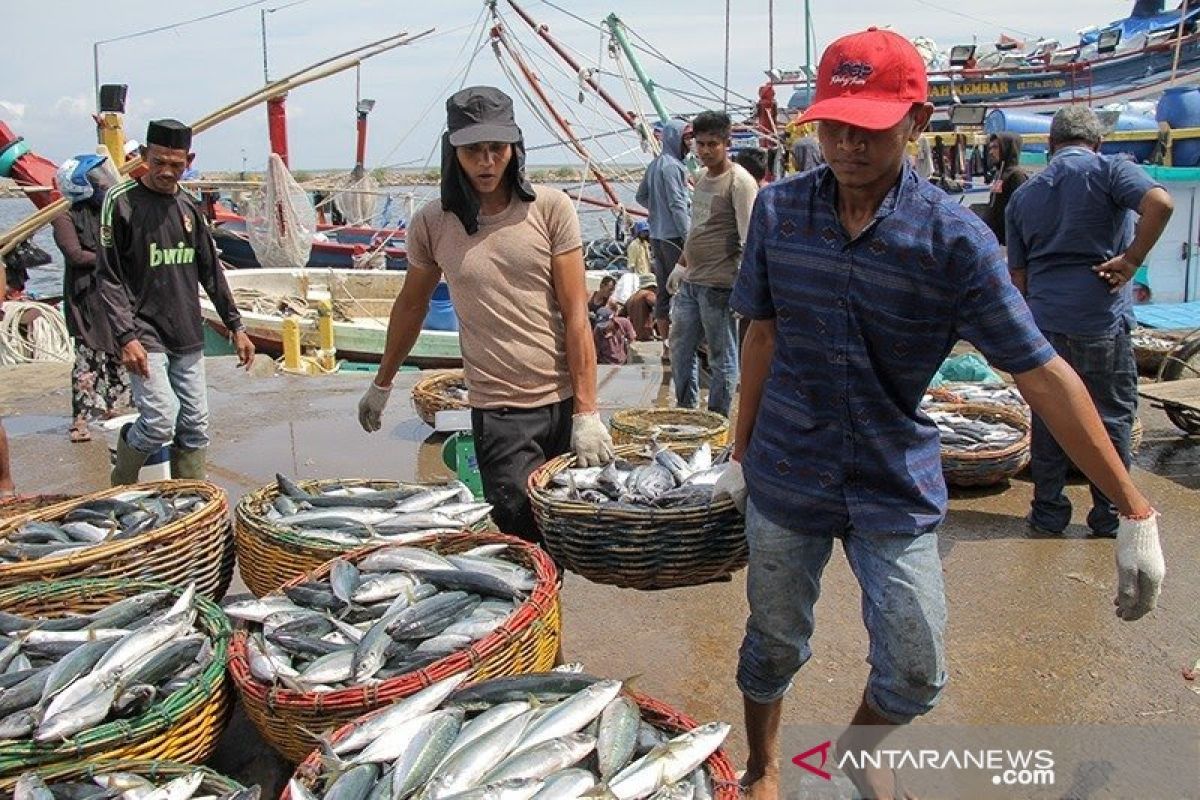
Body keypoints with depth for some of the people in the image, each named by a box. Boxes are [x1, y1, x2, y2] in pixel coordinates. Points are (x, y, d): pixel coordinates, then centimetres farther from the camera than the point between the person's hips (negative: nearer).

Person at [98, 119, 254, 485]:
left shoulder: (188, 205, 10)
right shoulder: (122, 201, -6)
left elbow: (211, 272, 16)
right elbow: (109, 278, -8)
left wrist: (236, 326, 13)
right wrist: (126, 337, -16)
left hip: (188, 339, 5)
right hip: (144, 336, -5)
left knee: (195, 427, 5)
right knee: (161, 420, -16)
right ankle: (121, 487, 12)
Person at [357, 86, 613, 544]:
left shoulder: (551, 208, -3)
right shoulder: (432, 224, 1)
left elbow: (576, 315, -5)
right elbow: (411, 305, 17)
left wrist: (586, 412, -11)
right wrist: (381, 385, 26)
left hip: (565, 401, 1)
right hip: (497, 412, 0)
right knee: (527, 542, -3)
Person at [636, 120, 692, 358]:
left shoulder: (654, 164, 13)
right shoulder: (672, 166, -14)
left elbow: (641, 197, 23)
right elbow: (678, 205, -18)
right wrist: (689, 238, -17)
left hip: (656, 235, 9)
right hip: (674, 235, -9)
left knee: (663, 291, 10)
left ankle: (666, 344, 16)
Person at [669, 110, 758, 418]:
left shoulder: (740, 182, -13)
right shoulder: (702, 177, 12)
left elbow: (750, 241, -17)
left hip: (718, 285, -9)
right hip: (690, 282, 9)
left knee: (722, 358, 3)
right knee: (679, 349, 16)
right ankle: (686, 411, 31)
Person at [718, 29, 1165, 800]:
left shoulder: (956, 237, -15)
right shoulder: (779, 209, -7)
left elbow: (1043, 373, -15)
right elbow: (763, 335, 3)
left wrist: (1135, 511, -15)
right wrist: (741, 453, 8)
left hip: (897, 487, -1)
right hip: (786, 475, 1)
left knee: (915, 672, 8)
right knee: (774, 644, 15)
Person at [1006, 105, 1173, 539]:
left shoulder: (1023, 195, 11)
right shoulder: (1111, 170, -1)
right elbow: (1160, 203, -22)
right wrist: (1130, 260, -11)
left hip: (1044, 323, 3)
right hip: (1103, 321, -3)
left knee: (1048, 418, 12)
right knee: (1111, 417, 10)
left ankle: (1048, 512, 19)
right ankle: (1109, 515, 19)